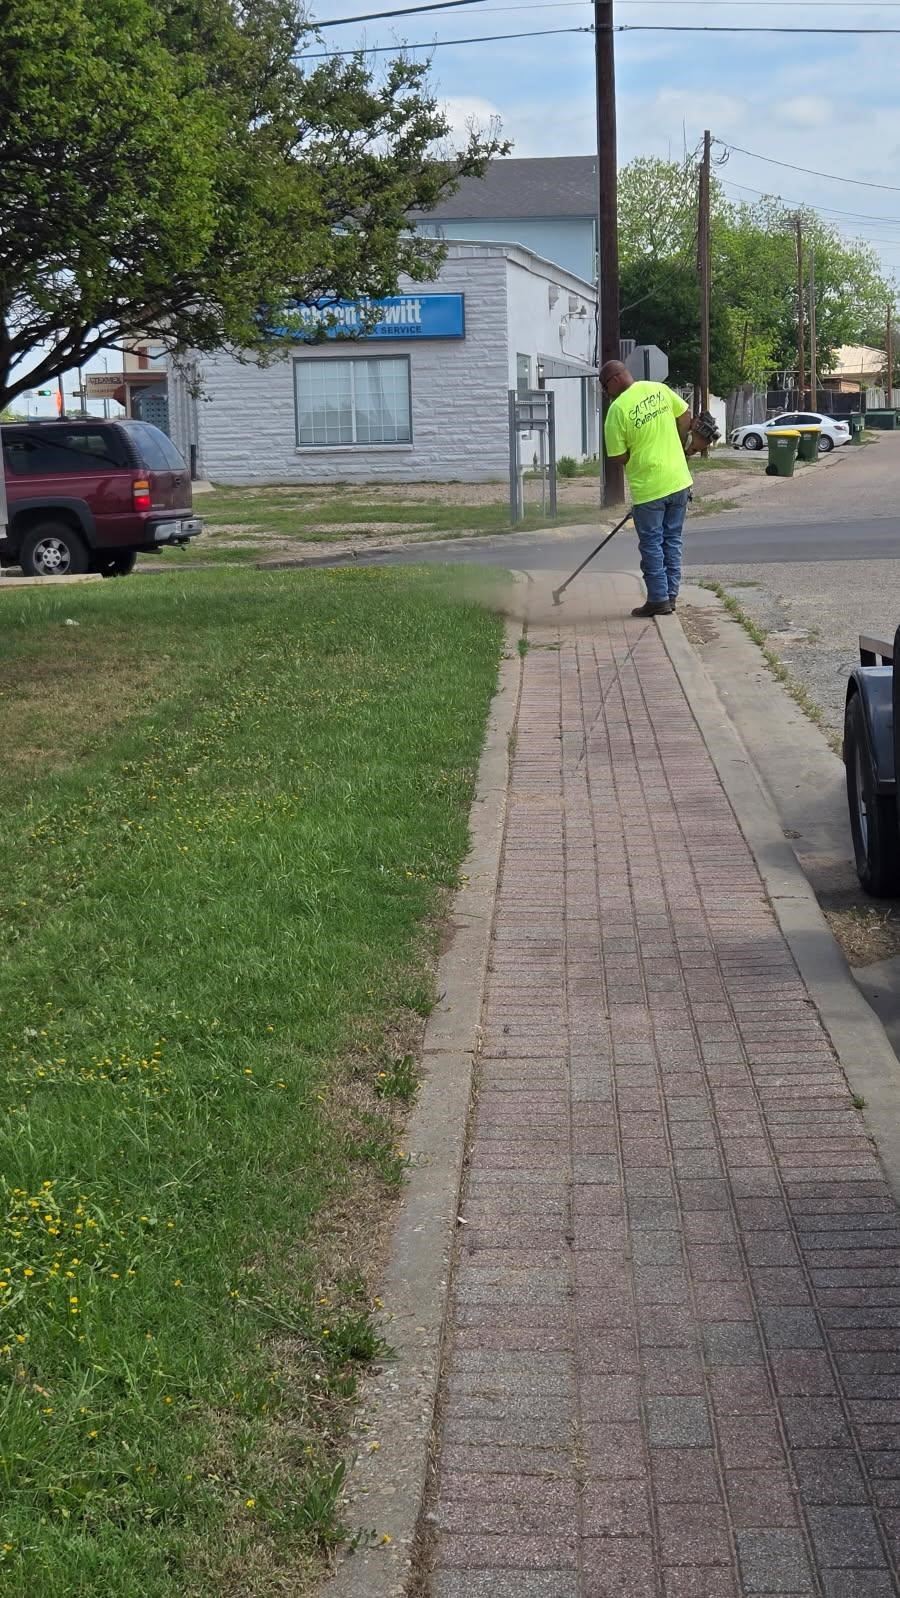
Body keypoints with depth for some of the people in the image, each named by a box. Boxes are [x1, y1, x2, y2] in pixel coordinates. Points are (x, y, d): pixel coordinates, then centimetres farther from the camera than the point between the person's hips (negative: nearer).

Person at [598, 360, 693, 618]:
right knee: (672, 541, 14)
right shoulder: (659, 389, 1)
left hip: (648, 487, -6)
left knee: (651, 545, 5)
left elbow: (618, 456, -10)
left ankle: (658, 599, 7)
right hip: (679, 480, 6)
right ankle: (671, 596, 19)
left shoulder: (618, 409, -15)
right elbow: (685, 416, 10)